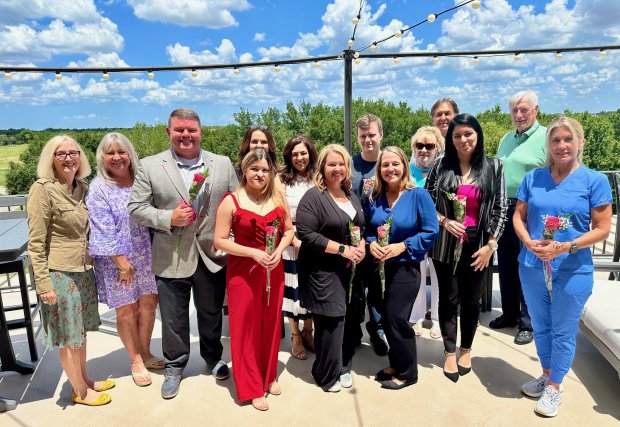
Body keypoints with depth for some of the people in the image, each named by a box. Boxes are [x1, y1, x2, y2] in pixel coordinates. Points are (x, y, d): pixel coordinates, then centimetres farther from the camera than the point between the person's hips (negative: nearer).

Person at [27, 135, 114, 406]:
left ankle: (85, 380, 35)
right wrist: (43, 283, -16)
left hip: (84, 271, 6)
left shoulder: (82, 188, 5)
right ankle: (80, 391, 25)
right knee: (67, 337, 9)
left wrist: (94, 262, 13)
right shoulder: (43, 190, -14)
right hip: (60, 274, -6)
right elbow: (36, 243, -14)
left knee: (80, 331, 19)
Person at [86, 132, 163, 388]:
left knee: (149, 304, 10)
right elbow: (105, 231, -14)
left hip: (145, 256, 4)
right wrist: (122, 262, -15)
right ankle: (136, 362, 25)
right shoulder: (99, 189, -10)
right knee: (126, 310, 6)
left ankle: (145, 354, 31)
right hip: (117, 260, -4)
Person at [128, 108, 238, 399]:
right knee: (173, 318, 13)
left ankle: (213, 357, 43)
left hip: (213, 255, 2)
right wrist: (169, 218, -18)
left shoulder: (223, 164, 2)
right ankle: (174, 366, 36)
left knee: (211, 313, 19)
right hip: (172, 258, -1)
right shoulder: (150, 167, -3)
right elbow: (136, 208, -4)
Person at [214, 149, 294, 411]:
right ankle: (251, 387, 23)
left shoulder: (278, 198, 2)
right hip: (243, 272, -4)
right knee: (246, 328, 6)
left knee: (271, 325, 14)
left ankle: (269, 376, 36)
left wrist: (279, 250, -10)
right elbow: (220, 240, -11)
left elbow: (289, 230, 9)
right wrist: (253, 253, -20)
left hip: (273, 270, 4)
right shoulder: (231, 202, -9)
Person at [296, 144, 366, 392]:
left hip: (349, 270, 7)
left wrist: (362, 246, -1)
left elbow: (360, 227, 22)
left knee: (347, 320, 11)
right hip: (324, 273, -7)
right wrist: (342, 249, -19)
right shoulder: (313, 197, -11)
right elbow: (305, 234, -19)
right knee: (330, 324, -1)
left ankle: (343, 367, 32)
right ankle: (327, 375, 21)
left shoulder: (351, 196, 13)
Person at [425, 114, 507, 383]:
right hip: (446, 244, 0)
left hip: (477, 245, 1)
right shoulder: (441, 166, -1)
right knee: (448, 299, 8)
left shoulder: (493, 167, 0)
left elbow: (500, 209, 0)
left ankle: (466, 349, 33)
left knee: (471, 300, 12)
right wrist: (444, 221, -14)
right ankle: (450, 353, 25)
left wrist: (490, 245, -6)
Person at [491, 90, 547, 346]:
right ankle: (509, 314, 29)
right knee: (506, 264, 14)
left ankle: (528, 323, 15)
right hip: (503, 208, 7)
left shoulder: (546, 138, -8)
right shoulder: (506, 139, 14)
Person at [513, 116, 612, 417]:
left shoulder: (595, 180, -8)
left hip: (572, 271, -3)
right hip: (532, 267, 3)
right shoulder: (532, 178, 1)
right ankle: (546, 375, 40)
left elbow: (602, 229, -9)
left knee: (563, 332, 11)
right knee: (540, 327, 18)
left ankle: (554, 386, 30)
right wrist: (528, 242, -15)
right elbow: (518, 217, 4)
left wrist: (566, 247, -22)